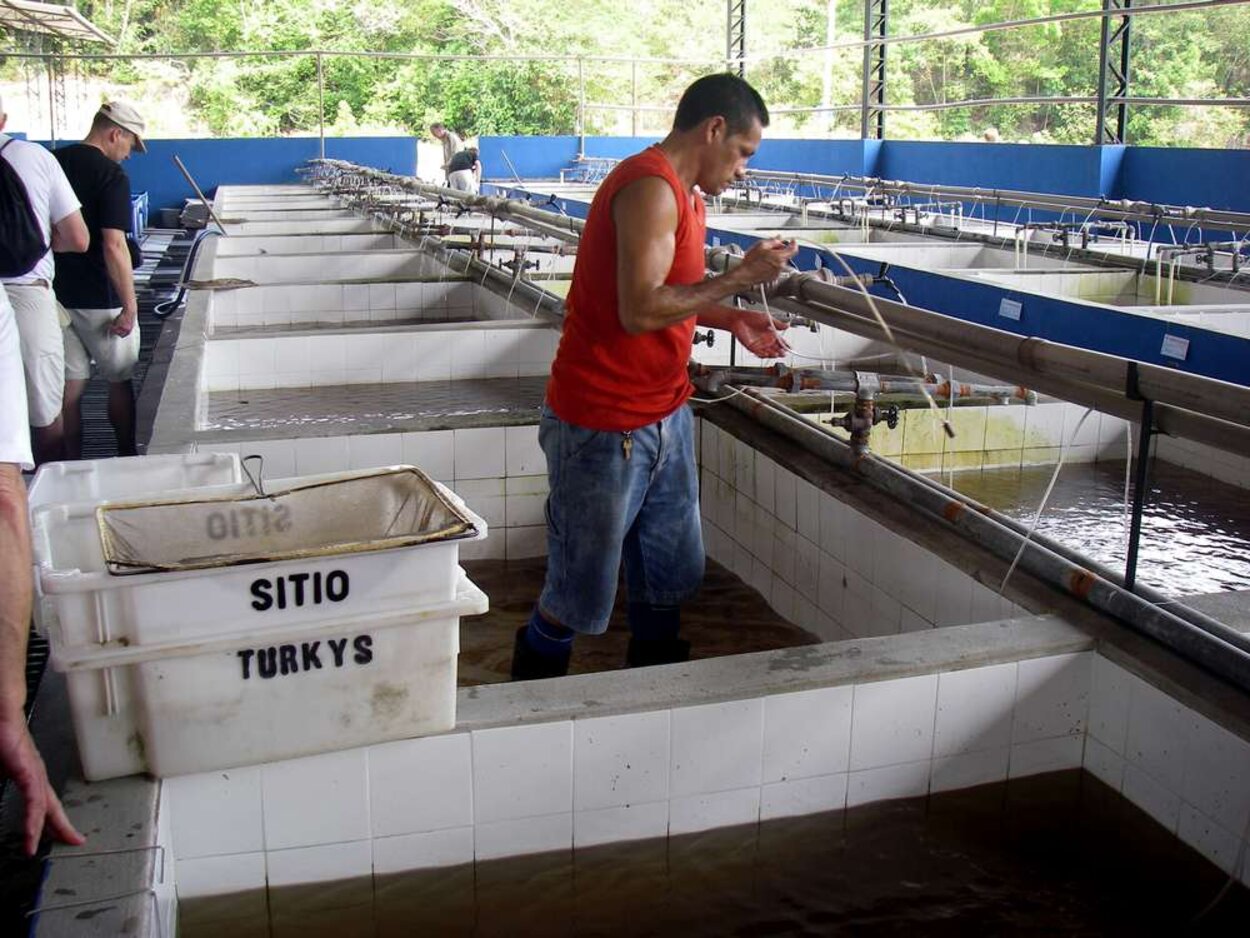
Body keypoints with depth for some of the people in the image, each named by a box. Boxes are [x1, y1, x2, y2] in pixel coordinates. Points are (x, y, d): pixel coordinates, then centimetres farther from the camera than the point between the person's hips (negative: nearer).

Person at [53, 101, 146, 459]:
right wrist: (129, 305, -17)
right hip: (99, 299, -6)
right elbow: (113, 246, -21)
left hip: (58, 294, 6)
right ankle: (127, 458, 22)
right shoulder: (111, 176, -14)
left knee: (70, 386, 11)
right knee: (120, 381, 11)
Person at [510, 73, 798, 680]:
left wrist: (730, 320, 9)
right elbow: (639, 310, -28)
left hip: (665, 418, 10)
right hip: (604, 427, -10)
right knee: (580, 597, 4)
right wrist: (738, 278, -19)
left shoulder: (684, 192, 14)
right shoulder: (650, 188, -19)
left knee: (671, 578, 19)